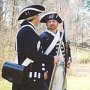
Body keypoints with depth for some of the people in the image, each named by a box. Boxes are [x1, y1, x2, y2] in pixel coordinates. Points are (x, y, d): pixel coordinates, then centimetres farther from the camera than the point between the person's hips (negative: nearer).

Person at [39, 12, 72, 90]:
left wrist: (69, 59, 6)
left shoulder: (62, 35, 12)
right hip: (49, 68, -6)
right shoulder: (43, 36, -7)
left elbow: (67, 48, 23)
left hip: (61, 67, 6)